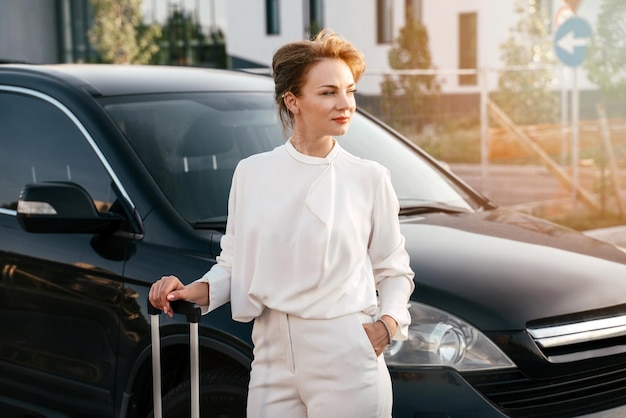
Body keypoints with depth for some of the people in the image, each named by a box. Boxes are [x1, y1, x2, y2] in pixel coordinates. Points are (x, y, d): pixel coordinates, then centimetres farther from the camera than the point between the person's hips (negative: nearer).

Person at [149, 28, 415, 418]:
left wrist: (389, 322, -10)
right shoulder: (252, 172, 4)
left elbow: (394, 270, 7)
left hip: (347, 360, -2)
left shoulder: (369, 178, 0)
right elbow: (233, 263, 11)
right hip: (273, 359, 2)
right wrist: (197, 291, -8)